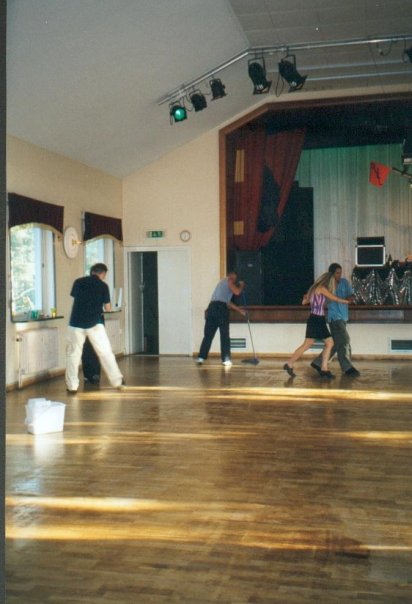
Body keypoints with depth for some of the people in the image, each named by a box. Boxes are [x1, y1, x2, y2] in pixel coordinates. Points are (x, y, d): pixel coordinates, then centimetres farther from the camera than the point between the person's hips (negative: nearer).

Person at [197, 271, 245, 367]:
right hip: (220, 308, -7)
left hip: (211, 307, 7)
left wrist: (239, 310, 36)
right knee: (225, 335, -2)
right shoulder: (228, 281, 9)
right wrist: (242, 286, 16)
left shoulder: (222, 283, 34)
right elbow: (237, 292, -5)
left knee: (208, 335, 7)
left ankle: (201, 357, 2)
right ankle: (226, 359, -4)